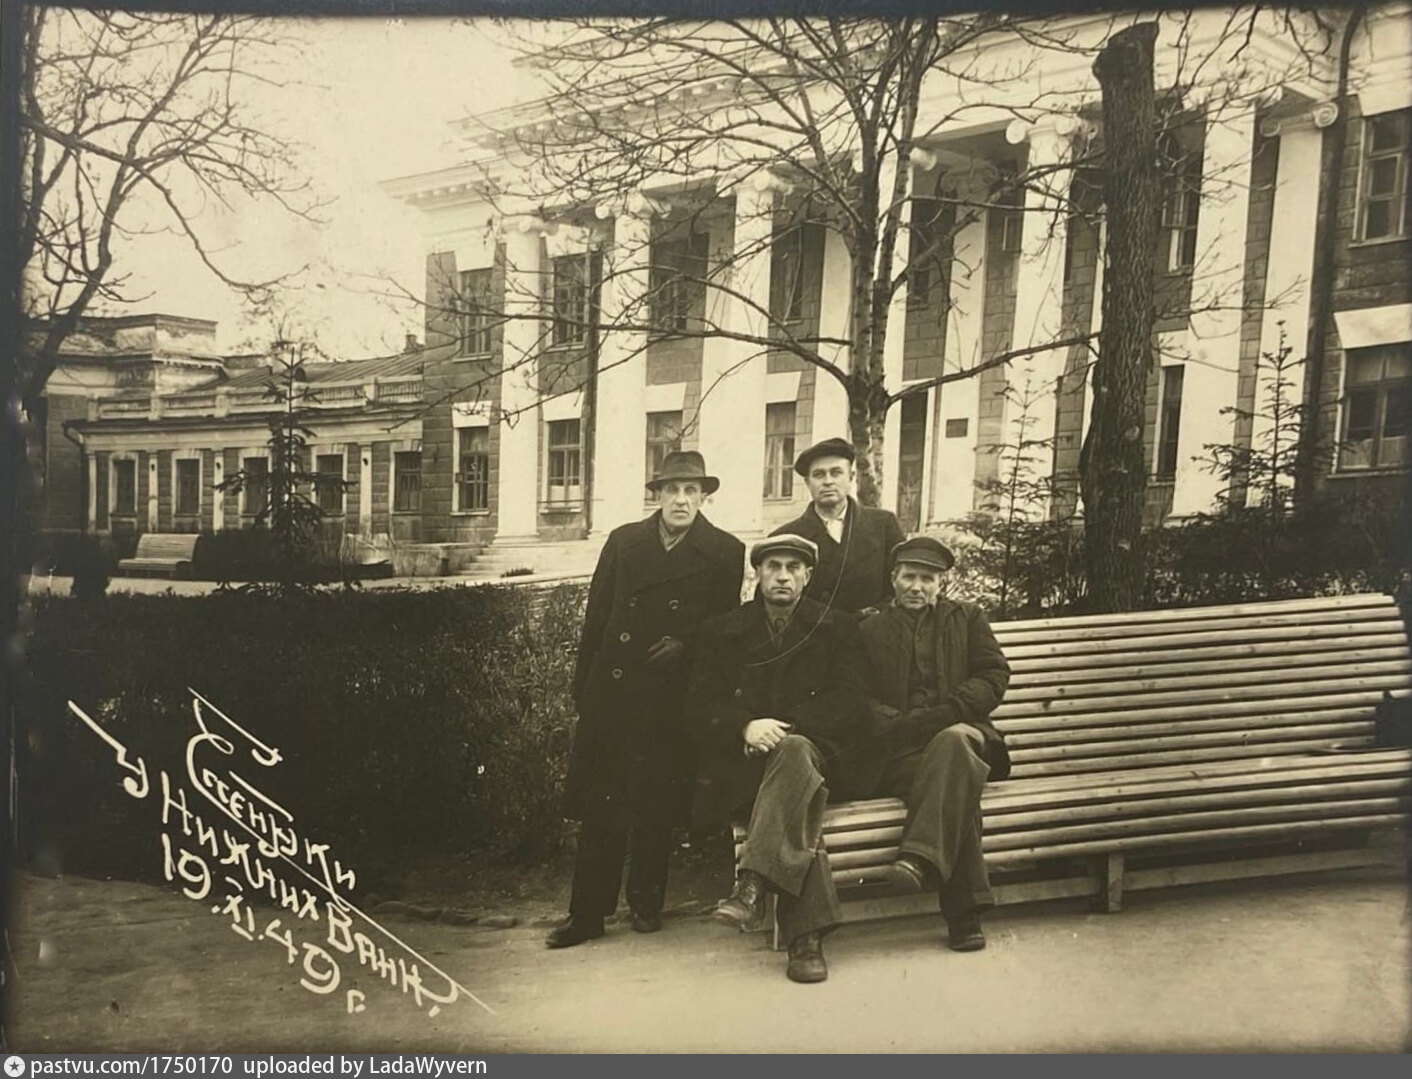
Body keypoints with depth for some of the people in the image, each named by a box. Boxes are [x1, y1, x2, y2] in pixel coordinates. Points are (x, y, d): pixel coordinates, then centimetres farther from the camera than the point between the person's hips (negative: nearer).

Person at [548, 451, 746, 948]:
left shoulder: (725, 552, 2)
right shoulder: (623, 541, 8)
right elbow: (595, 618, 8)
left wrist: (686, 644, -9)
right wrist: (583, 688, 5)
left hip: (670, 701, -1)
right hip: (611, 695, 2)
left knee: (656, 809, 8)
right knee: (599, 807, 3)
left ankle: (646, 903, 26)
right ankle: (588, 912, 13)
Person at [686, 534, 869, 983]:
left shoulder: (835, 628, 14)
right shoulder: (721, 631, 15)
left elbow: (852, 709, 2)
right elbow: (699, 709, 6)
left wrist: (780, 728, -10)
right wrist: (746, 727, -16)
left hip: (813, 752, 0)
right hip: (738, 769, 0)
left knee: (794, 749, -38)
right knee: (800, 802, -34)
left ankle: (752, 883, -42)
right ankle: (806, 936, -36)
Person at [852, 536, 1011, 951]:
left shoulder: (967, 618, 20)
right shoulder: (870, 631, 18)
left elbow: (995, 675, 7)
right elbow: (860, 701, 8)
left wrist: (945, 714, -10)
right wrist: (904, 725, -13)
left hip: (959, 732, 1)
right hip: (897, 752, -1)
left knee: (953, 741, -38)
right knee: (958, 776, -34)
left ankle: (922, 856, -43)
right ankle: (965, 913, -37)